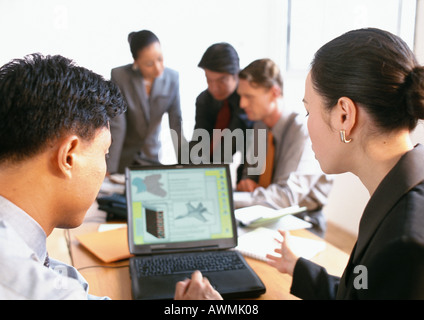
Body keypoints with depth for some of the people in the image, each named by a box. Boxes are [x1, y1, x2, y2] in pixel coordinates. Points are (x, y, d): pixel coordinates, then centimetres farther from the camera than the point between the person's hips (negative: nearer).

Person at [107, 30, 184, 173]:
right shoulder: (119, 76, -19)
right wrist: (110, 171, -23)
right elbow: (116, 126, -21)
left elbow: (176, 123, -7)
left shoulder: (172, 77, -8)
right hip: (123, 158, -3)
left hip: (152, 157, 3)